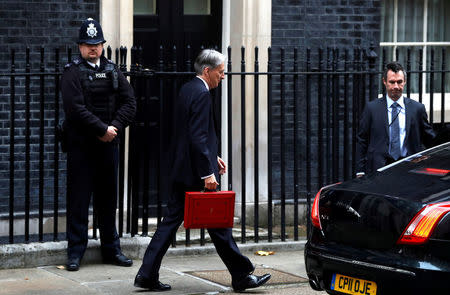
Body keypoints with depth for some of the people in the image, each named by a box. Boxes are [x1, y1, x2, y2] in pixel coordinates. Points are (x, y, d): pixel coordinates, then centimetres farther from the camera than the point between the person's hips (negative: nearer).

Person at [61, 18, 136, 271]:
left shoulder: (113, 71, 11)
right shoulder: (73, 72, -4)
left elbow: (130, 103, 5)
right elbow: (76, 108, -15)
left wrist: (115, 128, -9)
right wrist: (102, 129, -16)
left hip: (109, 145, 5)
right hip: (81, 145, -5)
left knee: (108, 199, 12)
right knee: (79, 199, -2)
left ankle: (112, 250, 20)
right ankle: (76, 252, 4)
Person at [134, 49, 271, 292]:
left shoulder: (187, 89, 14)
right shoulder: (201, 94, -16)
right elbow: (198, 137, -22)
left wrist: (211, 157, 22)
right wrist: (207, 173, -22)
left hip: (181, 169, 9)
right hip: (195, 172, -9)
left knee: (171, 221, 9)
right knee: (218, 223, -1)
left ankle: (147, 275, 7)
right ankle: (241, 275, 9)